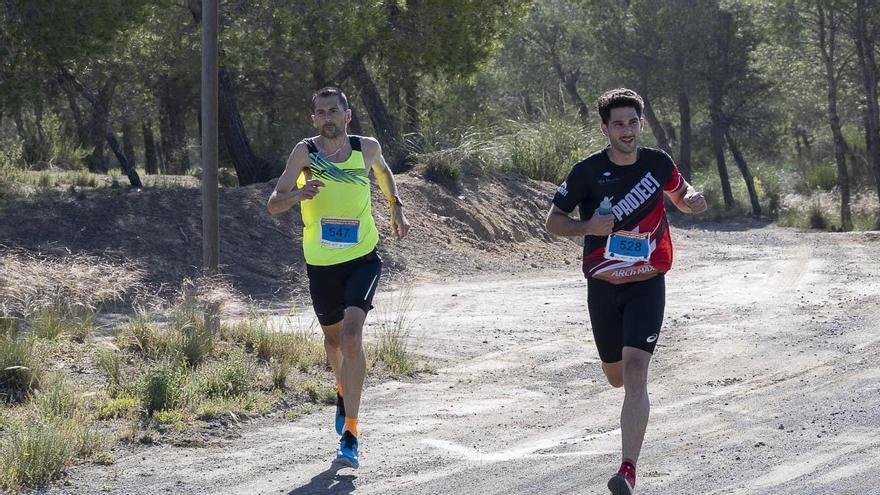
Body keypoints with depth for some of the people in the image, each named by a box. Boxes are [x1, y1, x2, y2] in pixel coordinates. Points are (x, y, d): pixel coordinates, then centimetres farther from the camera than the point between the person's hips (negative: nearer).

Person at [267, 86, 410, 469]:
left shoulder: (366, 148, -1)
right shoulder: (305, 152, -8)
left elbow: (383, 170, 25)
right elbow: (273, 204, -14)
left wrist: (396, 208, 21)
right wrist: (299, 194, -33)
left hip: (363, 258, -1)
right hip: (321, 263, 1)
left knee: (352, 335, -20)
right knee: (333, 337, 19)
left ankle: (350, 434, -22)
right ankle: (344, 393, 54)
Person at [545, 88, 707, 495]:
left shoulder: (658, 163, -1)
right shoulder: (587, 172, -7)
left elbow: (679, 194, 19)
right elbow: (552, 220, -3)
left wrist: (692, 200, -6)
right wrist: (587, 227, -23)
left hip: (647, 285, -1)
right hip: (602, 287, 1)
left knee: (635, 371, -18)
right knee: (616, 376, 15)